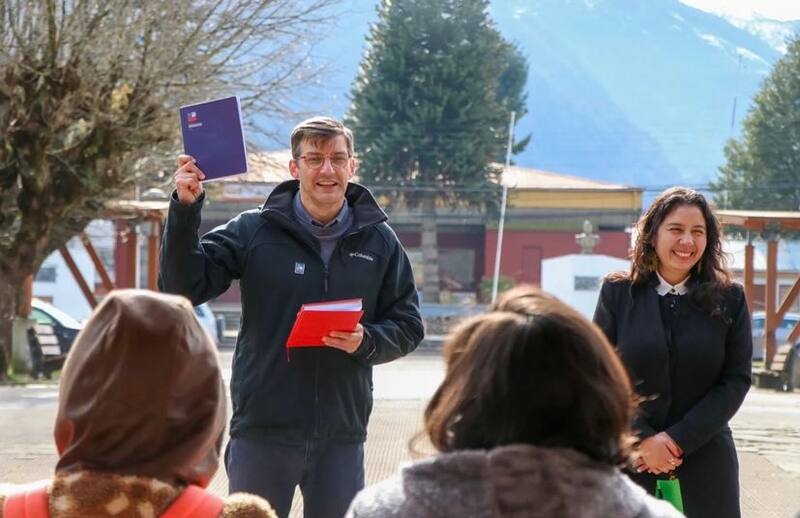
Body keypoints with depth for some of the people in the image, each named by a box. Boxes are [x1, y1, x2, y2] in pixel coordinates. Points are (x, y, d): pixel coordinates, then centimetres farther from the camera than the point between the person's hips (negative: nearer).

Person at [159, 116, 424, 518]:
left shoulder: (379, 242, 6)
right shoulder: (253, 232, 0)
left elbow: (407, 326, 9)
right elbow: (184, 287, -6)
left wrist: (366, 341, -12)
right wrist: (184, 210, -17)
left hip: (342, 432, 2)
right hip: (262, 428, -2)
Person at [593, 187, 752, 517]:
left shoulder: (729, 300, 4)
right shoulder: (618, 293, 3)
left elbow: (737, 380, 0)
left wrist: (678, 439, -10)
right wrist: (643, 439, -11)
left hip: (704, 459, 0)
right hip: (627, 458, 0)